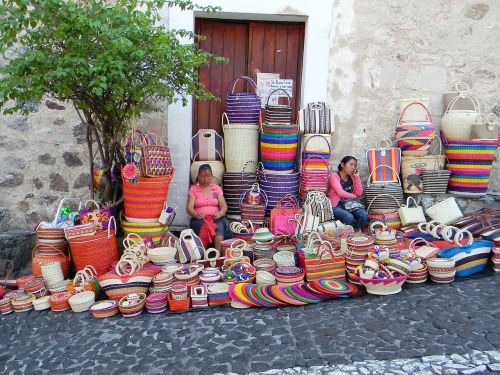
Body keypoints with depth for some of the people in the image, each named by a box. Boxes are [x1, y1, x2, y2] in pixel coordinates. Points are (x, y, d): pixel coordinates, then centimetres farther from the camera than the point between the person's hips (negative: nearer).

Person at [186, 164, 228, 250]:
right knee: (203, 226, -35)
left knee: (220, 226, -33)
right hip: (199, 220, 0)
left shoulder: (217, 188, 13)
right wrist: (196, 214, -25)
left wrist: (220, 213, -18)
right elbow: (189, 208, -2)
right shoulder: (193, 189, 9)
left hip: (216, 219, 1)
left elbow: (224, 206, 6)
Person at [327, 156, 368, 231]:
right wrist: (354, 196, -2)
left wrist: (357, 177, -2)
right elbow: (341, 193, -18)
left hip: (351, 204, 6)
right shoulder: (334, 176, -6)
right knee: (349, 217, -34)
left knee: (364, 215, -24)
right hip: (337, 205, -5)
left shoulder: (352, 177, 13)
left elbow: (359, 193, 3)